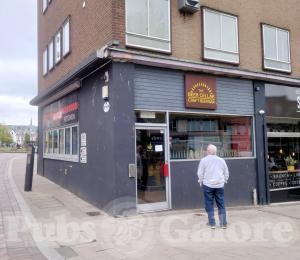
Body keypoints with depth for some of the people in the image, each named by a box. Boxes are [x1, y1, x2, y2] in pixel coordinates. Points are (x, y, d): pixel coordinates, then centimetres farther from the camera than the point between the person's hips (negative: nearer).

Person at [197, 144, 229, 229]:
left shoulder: (204, 160, -6)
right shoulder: (221, 160, 5)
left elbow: (200, 173, -5)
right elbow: (226, 173, 11)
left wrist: (201, 181, 11)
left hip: (208, 185, -3)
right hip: (220, 185, 3)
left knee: (209, 204, 6)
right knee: (221, 205, 9)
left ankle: (212, 223, 8)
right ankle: (223, 223, 12)